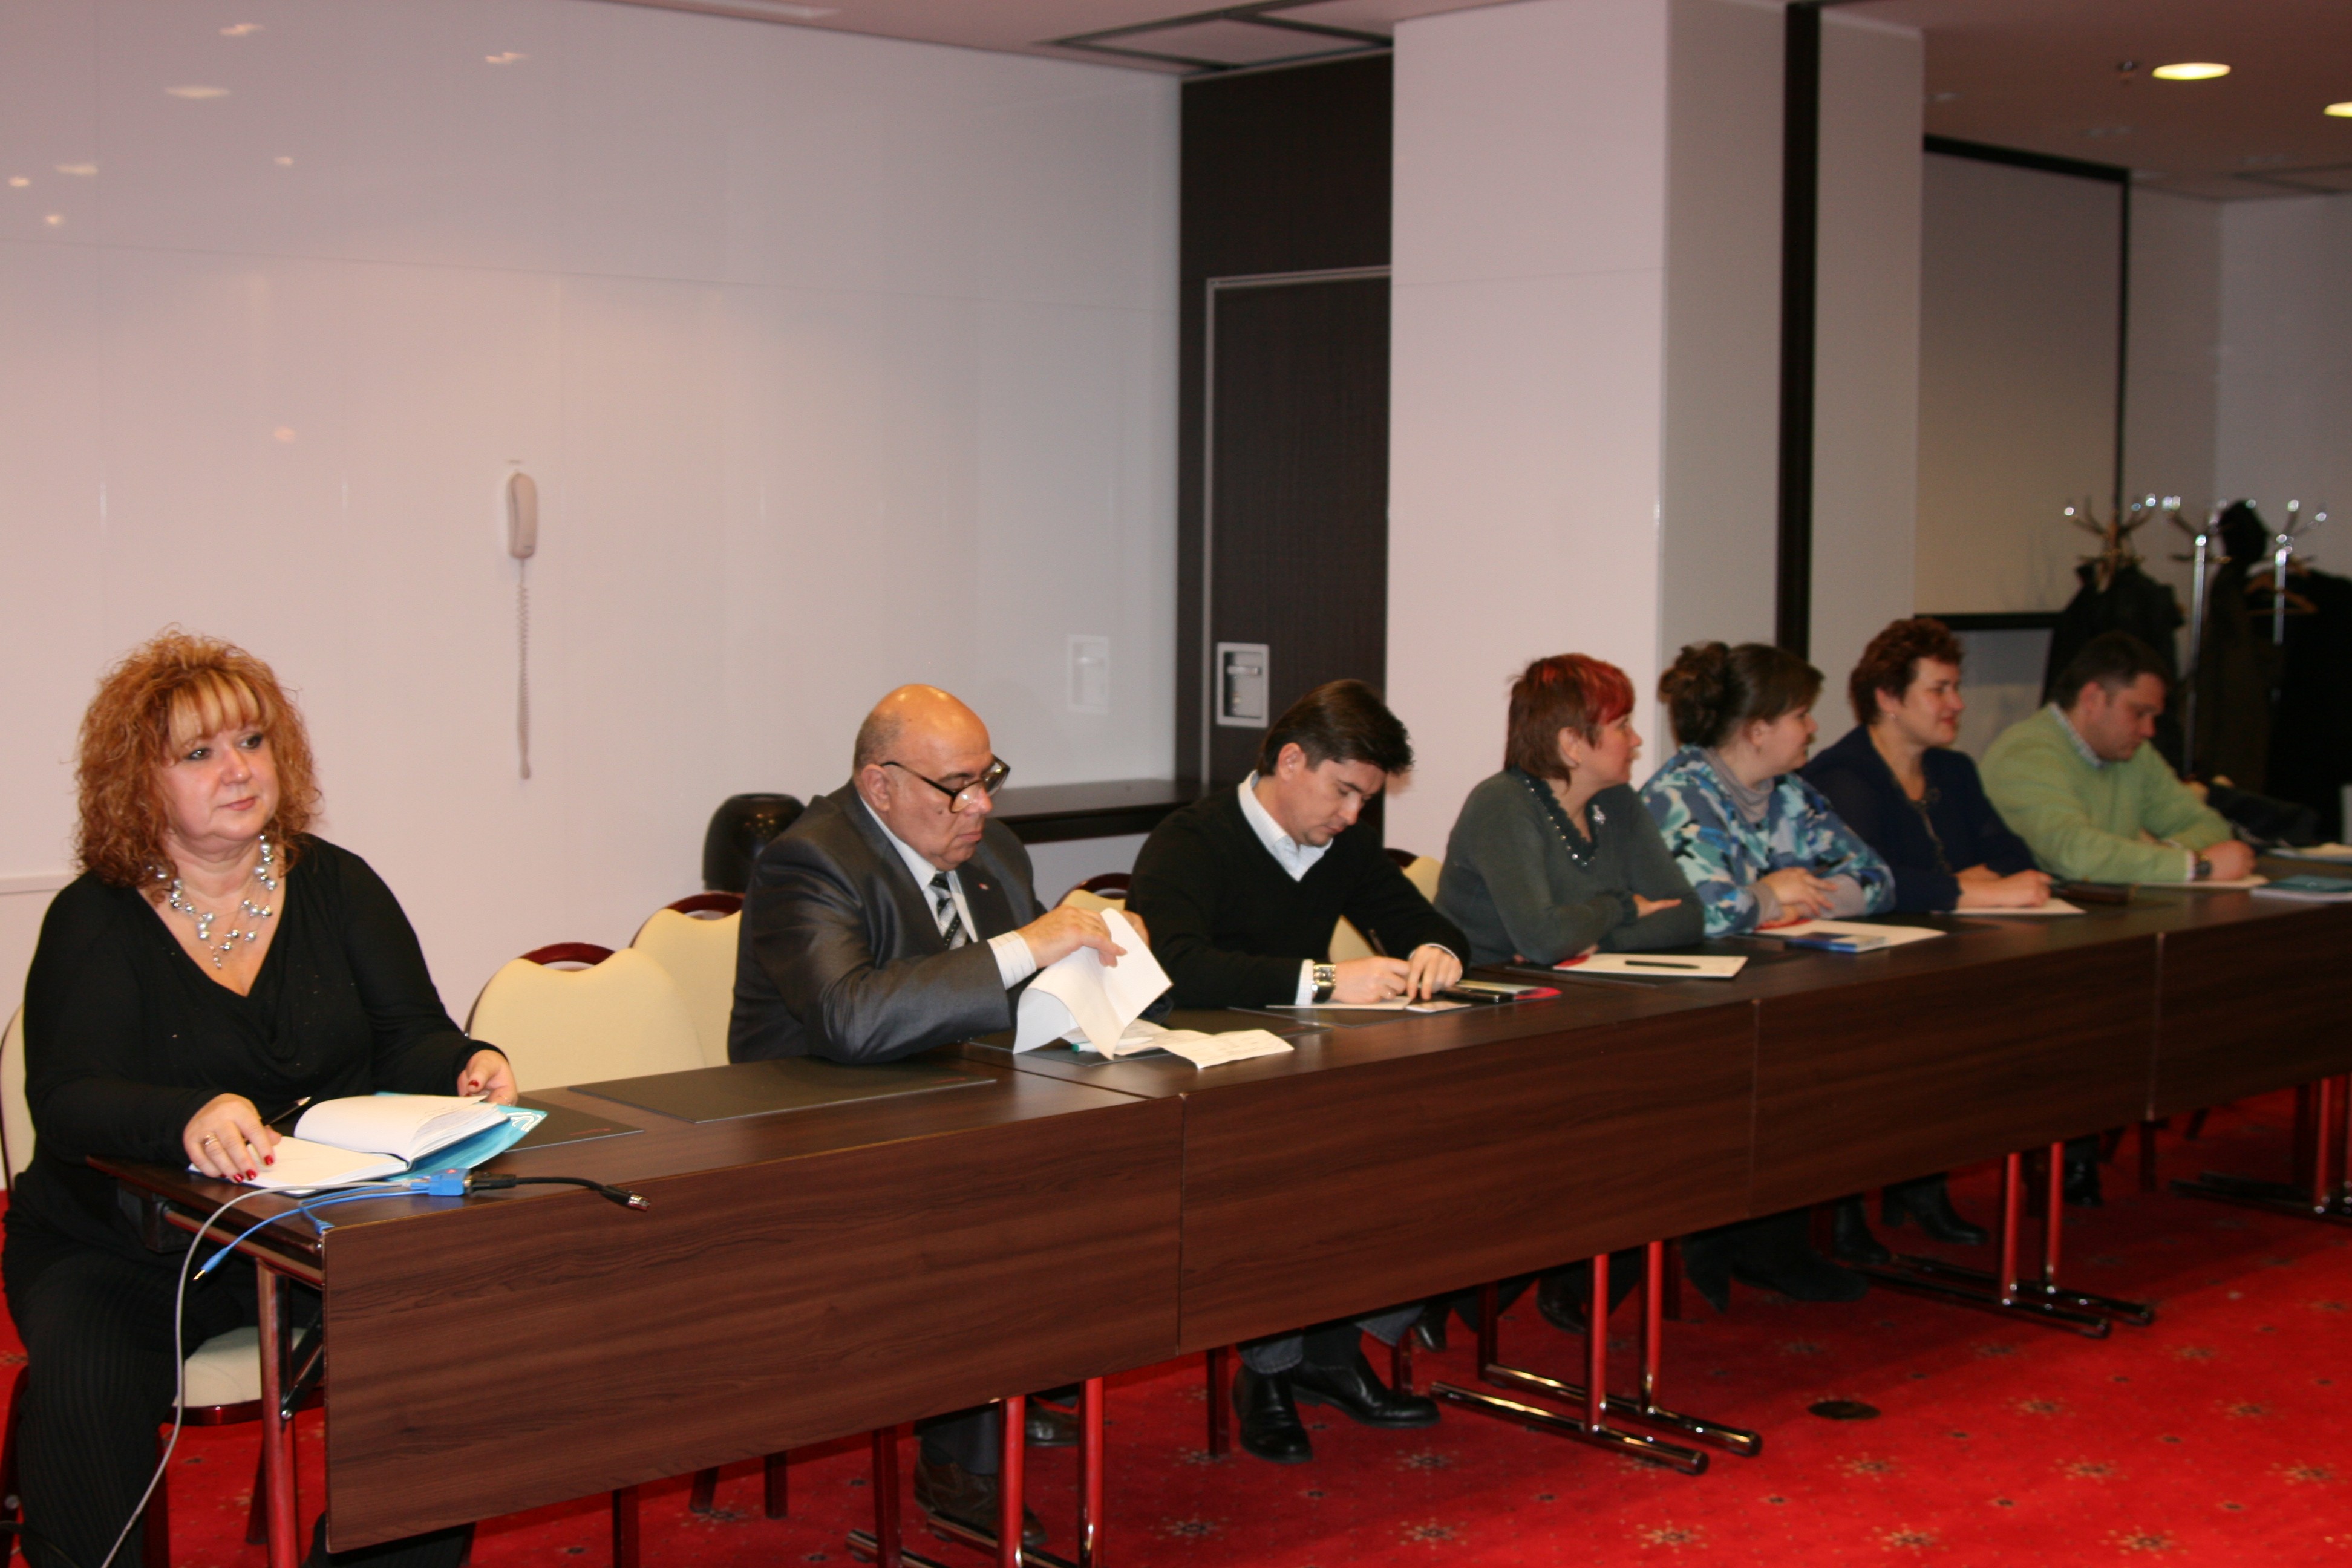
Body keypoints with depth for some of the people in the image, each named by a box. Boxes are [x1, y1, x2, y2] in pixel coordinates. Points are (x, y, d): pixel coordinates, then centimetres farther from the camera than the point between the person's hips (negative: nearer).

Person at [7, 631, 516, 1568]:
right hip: (119, 1247, -2)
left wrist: (466, 1069, -24)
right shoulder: (95, 922, -4)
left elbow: (409, 1037, 1)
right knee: (84, 1387, -31)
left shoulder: (335, 886, 7)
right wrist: (191, 1119, -39)